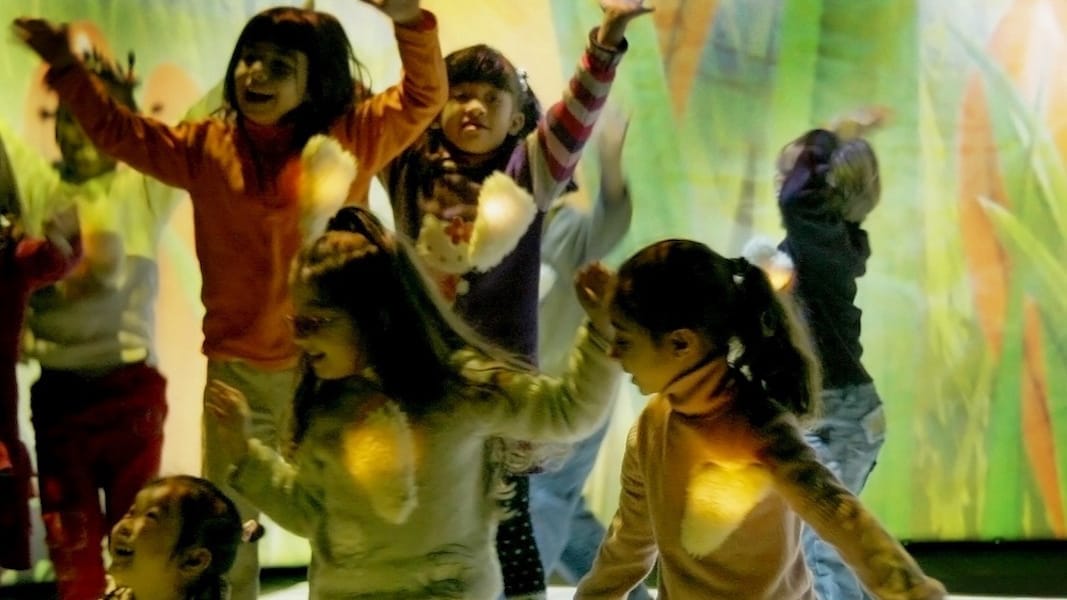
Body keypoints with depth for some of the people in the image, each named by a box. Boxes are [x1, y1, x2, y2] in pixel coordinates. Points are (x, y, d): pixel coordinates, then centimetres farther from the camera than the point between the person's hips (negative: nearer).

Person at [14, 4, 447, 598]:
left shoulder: (352, 138, -2)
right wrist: (66, 67, 5)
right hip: (238, 368, 2)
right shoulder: (207, 146, 5)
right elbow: (119, 130, 13)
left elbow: (425, 96, -4)